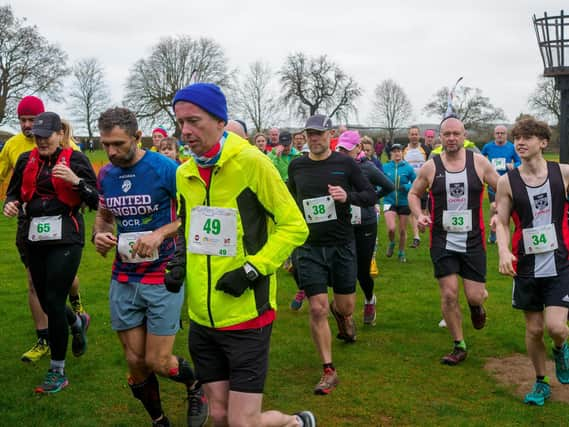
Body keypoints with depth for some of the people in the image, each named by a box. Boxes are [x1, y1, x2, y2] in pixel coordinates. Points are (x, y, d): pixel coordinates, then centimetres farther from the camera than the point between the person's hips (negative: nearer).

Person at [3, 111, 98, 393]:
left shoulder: (75, 159, -4)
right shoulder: (26, 160, 9)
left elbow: (95, 202, -6)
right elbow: (14, 192, 21)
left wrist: (75, 181, -22)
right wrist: (10, 204, -2)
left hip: (65, 238, -5)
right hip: (35, 237, 5)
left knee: (54, 301, -8)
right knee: (45, 301, 11)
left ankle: (58, 372, 6)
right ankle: (78, 323, 48)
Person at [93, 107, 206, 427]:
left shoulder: (165, 169, -14)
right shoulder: (106, 175, 4)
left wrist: (161, 233, -22)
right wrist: (99, 234, -2)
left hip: (163, 277, -5)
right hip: (124, 280, 5)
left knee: (158, 362, -3)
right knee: (135, 361, 9)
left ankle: (196, 384, 30)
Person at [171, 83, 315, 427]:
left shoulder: (251, 162, -13)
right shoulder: (185, 173, 7)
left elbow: (294, 226, -10)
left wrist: (252, 269, -18)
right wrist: (181, 261, 4)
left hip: (246, 316, -6)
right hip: (203, 318, 6)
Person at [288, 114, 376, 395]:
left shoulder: (345, 163, -3)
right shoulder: (296, 166, 4)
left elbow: (371, 195, 0)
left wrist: (348, 196, -19)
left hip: (342, 245, 0)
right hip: (309, 247, 1)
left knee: (346, 306, 10)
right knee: (318, 309, -7)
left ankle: (341, 314, 50)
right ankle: (328, 371, 5)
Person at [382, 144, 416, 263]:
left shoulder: (408, 168, -6)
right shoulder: (385, 167, -3)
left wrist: (407, 187, -17)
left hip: (404, 203, 0)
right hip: (389, 202, 0)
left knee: (403, 230, 10)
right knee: (391, 228, -16)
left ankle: (401, 253, 31)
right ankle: (391, 243, 18)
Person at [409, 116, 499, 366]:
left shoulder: (479, 162, -2)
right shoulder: (430, 167, -1)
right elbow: (414, 193, 13)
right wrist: (419, 215, -5)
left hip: (473, 241, 0)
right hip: (442, 242, 0)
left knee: (475, 296, -2)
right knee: (448, 294, -2)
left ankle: (476, 305, 38)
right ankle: (459, 346, 16)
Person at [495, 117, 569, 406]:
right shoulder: (507, 182, -3)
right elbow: (501, 221, -1)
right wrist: (503, 250, -18)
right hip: (527, 266, 1)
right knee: (534, 329, 10)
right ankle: (540, 383, 32)